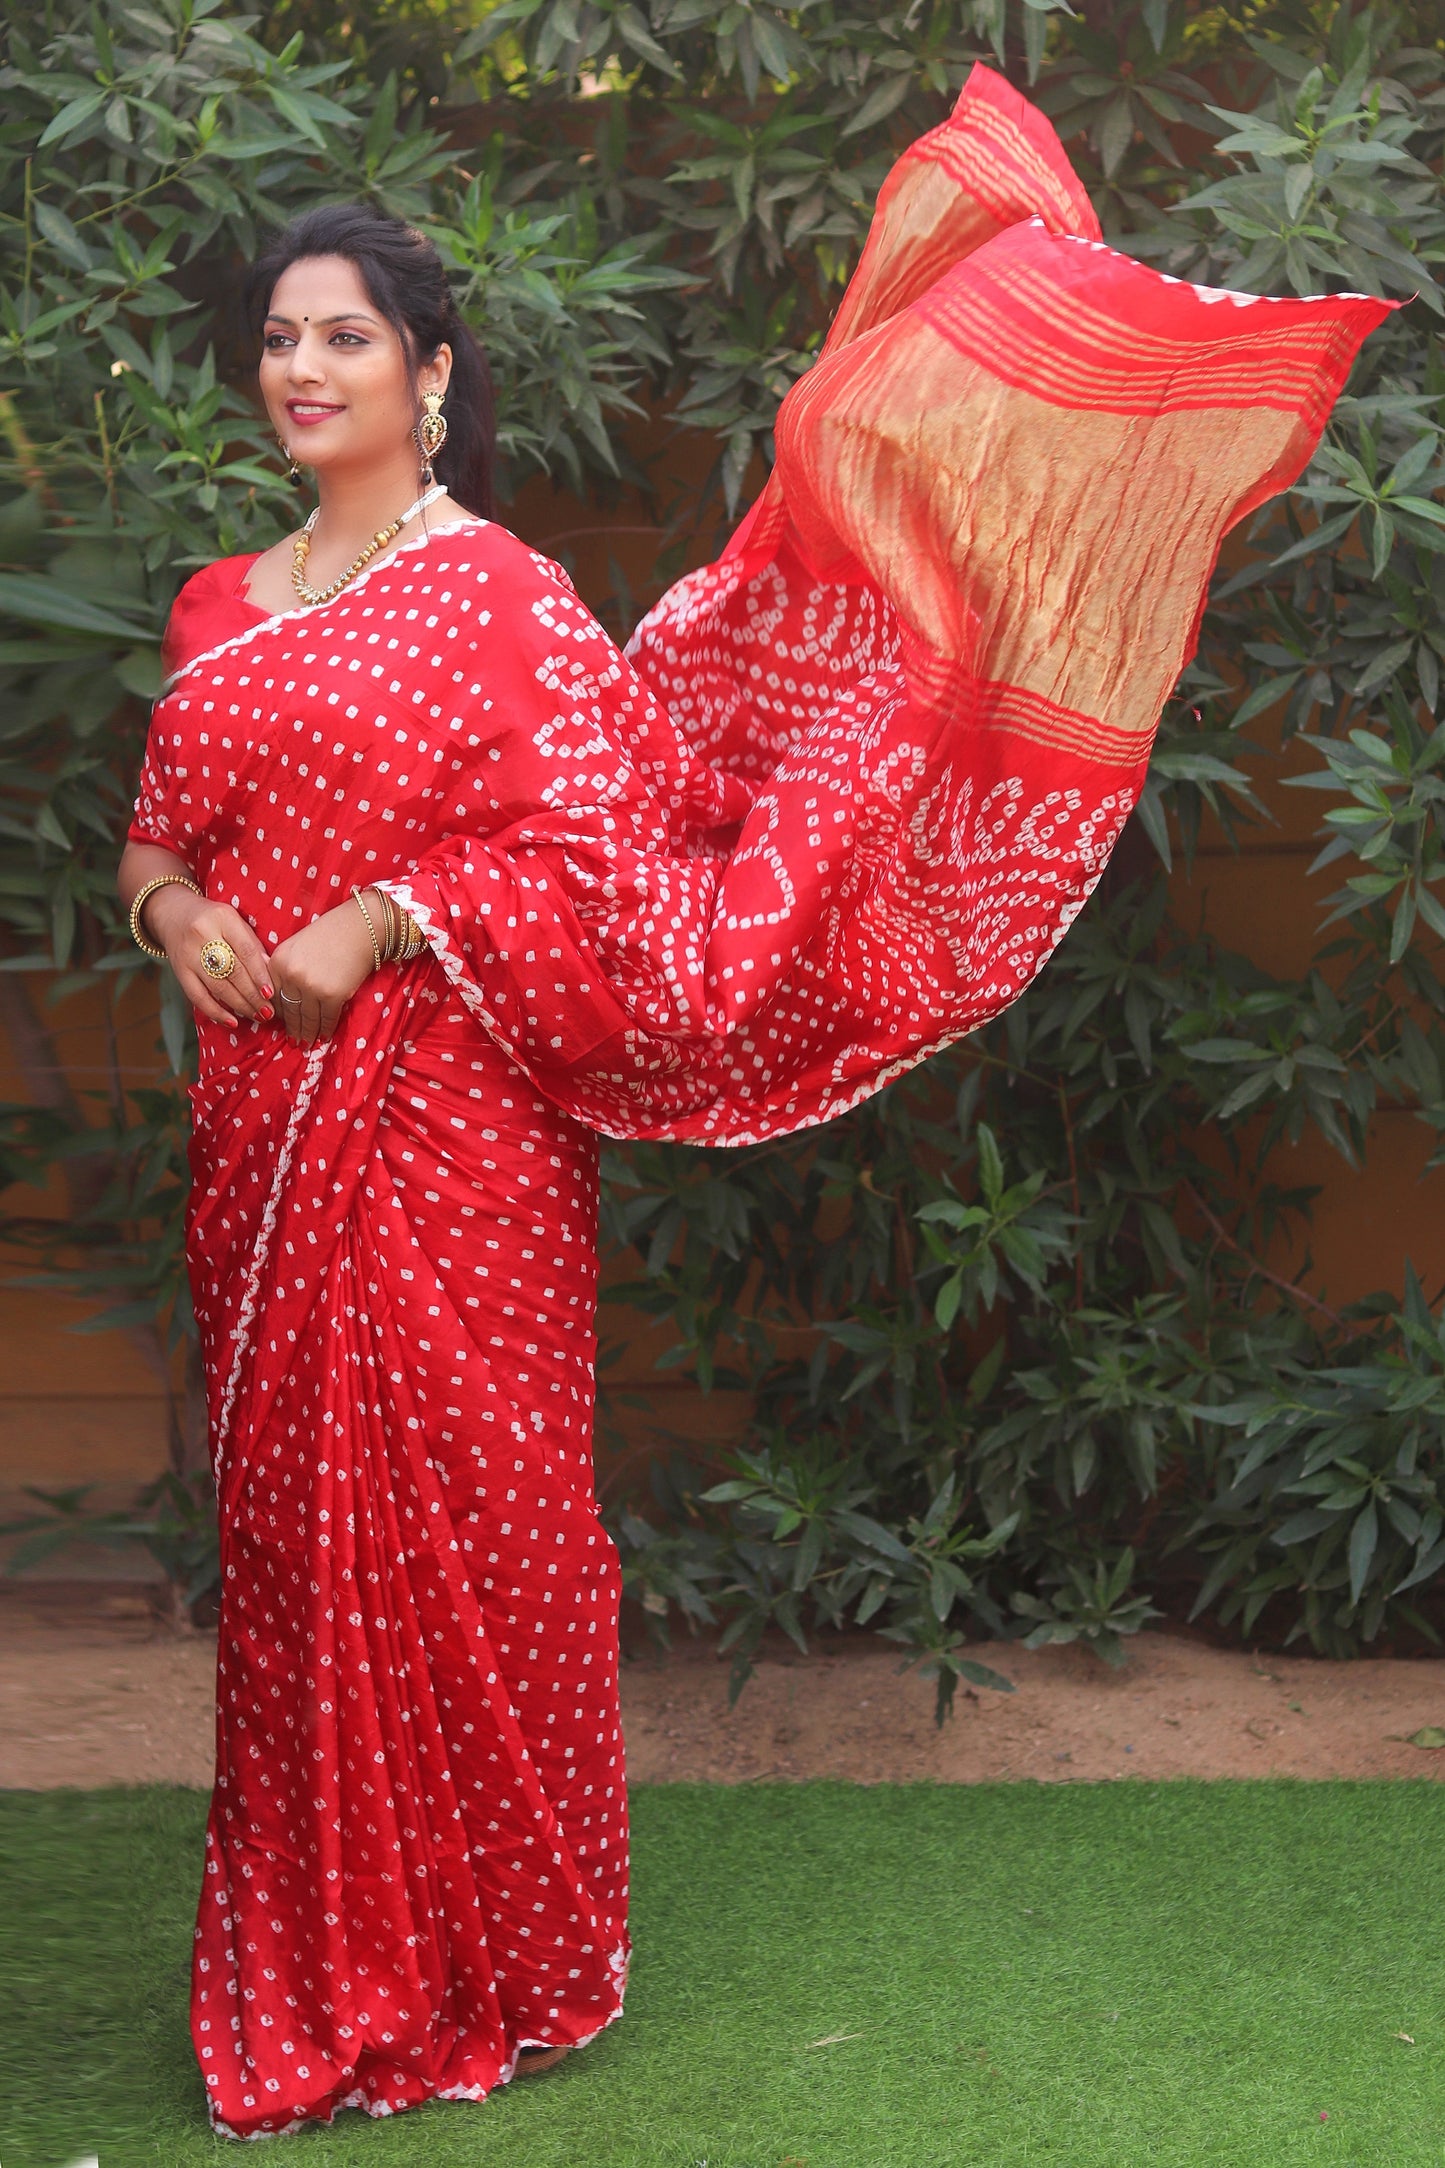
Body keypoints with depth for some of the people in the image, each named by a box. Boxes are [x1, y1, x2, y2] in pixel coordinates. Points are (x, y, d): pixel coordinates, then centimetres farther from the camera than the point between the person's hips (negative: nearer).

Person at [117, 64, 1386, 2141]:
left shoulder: (501, 595, -5)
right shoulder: (221, 610, 13)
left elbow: (601, 849, -11)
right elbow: (158, 830, 20)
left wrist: (382, 921, -17)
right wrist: (175, 905, -1)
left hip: (448, 1128, -6)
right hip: (270, 1129, 6)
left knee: (459, 1518, 0)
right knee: (289, 1522, 10)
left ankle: (489, 1961, 16)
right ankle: (308, 1951, 24)